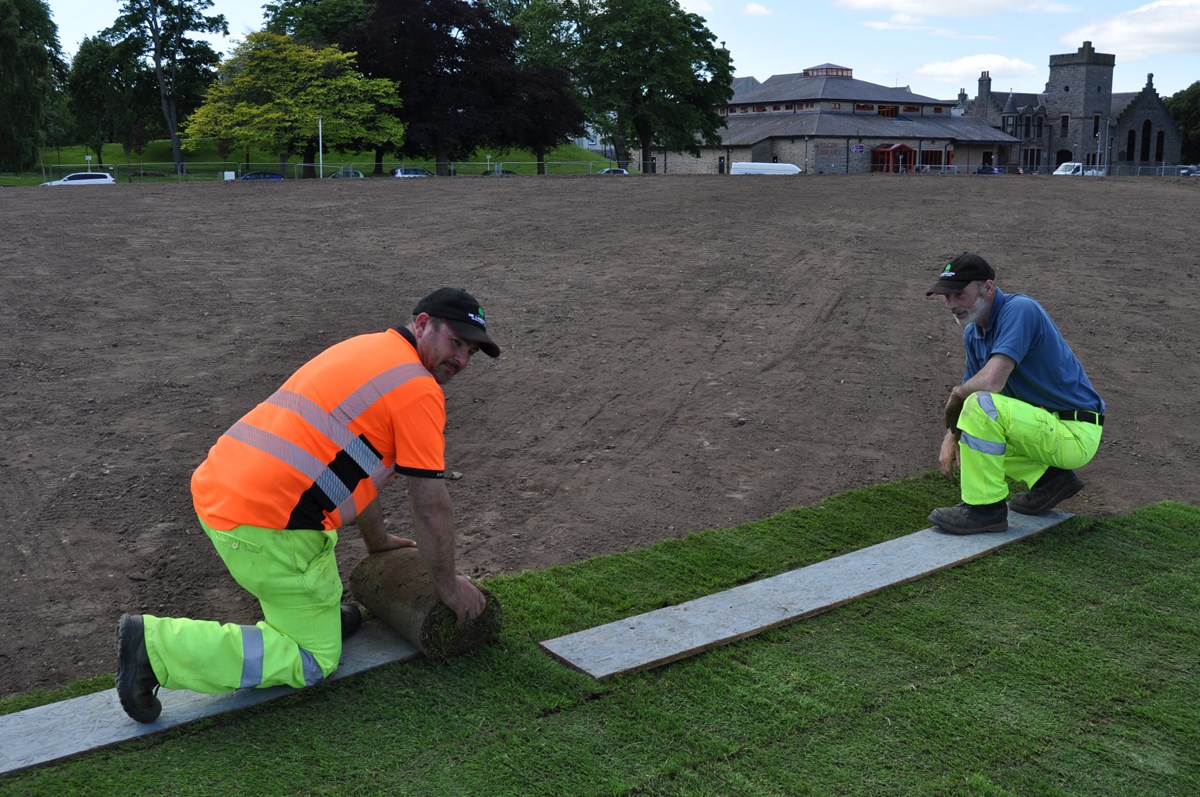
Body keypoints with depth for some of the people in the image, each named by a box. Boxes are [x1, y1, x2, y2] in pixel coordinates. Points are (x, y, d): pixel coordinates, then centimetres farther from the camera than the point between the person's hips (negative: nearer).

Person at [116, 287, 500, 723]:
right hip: (263, 525, -10)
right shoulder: (419, 390, -8)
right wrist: (449, 585, 9)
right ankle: (157, 646, -2)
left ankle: (319, 613, 30)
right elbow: (432, 507, -5)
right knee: (313, 662, 3)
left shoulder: (367, 347, 20)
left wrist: (378, 540, 39)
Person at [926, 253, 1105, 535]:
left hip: (1075, 434, -10)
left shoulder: (1019, 310, -21)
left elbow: (991, 382, -33)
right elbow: (970, 389, 11)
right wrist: (952, 435, -8)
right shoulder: (973, 332, 6)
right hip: (1050, 427, 10)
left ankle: (986, 508, -16)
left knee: (982, 406, -30)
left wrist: (955, 395, -13)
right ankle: (1048, 478, 15)